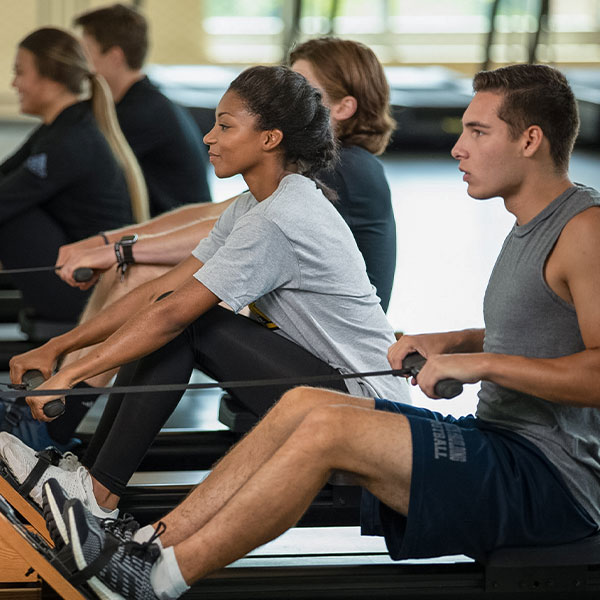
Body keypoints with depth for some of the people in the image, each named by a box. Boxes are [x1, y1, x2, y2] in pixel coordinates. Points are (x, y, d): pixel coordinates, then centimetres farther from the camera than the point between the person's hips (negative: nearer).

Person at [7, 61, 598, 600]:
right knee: (303, 403, 0)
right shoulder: (530, 227, 17)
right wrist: (451, 342, 14)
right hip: (504, 443, 10)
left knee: (328, 428, -22)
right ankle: (146, 545, -4)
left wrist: (481, 362, -24)